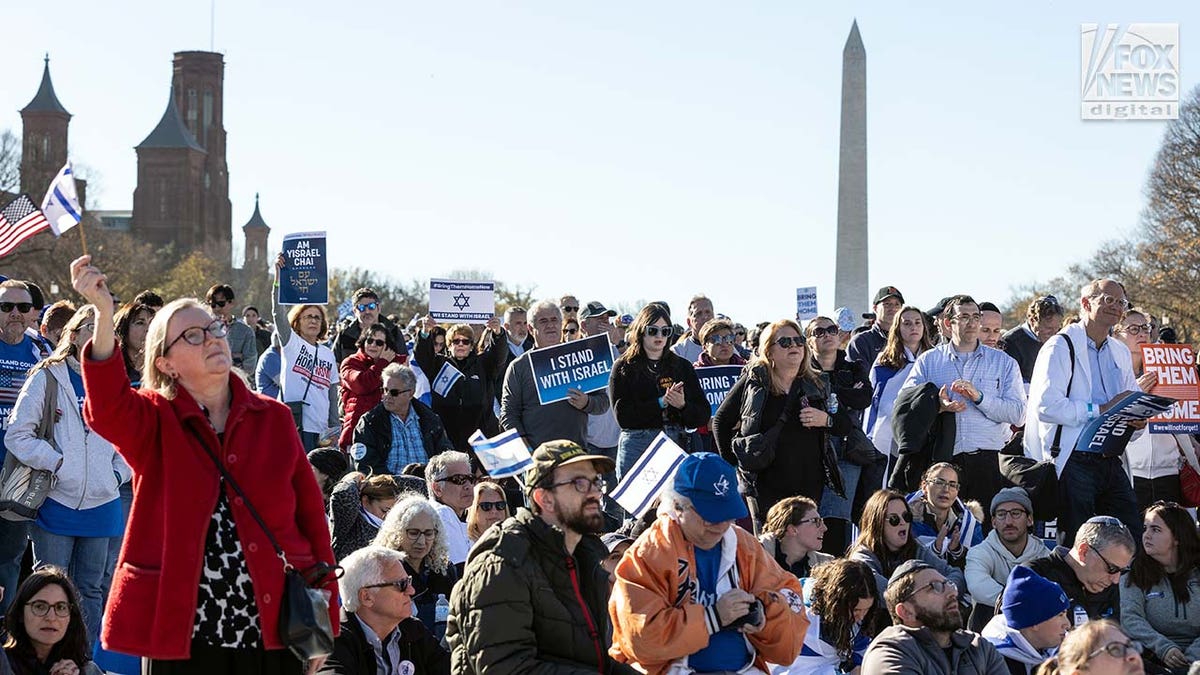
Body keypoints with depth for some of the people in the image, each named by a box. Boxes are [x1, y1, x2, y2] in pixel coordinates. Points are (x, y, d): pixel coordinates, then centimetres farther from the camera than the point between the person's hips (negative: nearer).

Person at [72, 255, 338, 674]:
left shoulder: (274, 419, 9)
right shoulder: (153, 421, 3)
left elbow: (311, 517, 7)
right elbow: (106, 408, -21)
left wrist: (323, 622, 2)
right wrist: (104, 315, -35)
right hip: (183, 637, -2)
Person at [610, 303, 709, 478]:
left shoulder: (682, 366, 14)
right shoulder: (624, 367, 6)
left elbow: (703, 416, 8)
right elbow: (622, 416, -6)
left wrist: (683, 405, -12)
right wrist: (661, 402, -13)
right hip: (636, 448, -2)